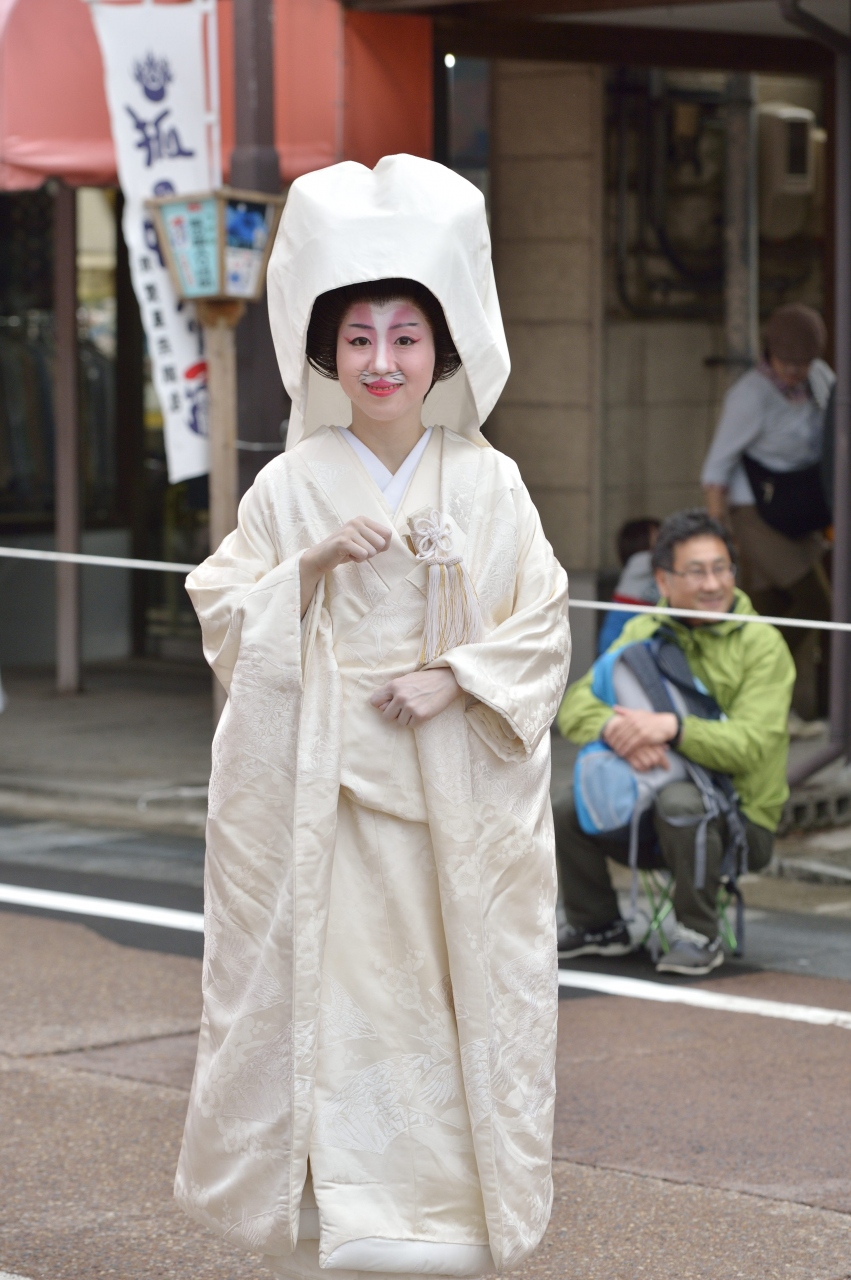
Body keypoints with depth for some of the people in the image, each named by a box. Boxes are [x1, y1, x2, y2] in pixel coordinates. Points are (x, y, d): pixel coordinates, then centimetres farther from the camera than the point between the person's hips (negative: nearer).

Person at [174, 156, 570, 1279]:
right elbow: (227, 624, 1)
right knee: (327, 986, -2)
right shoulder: (292, 487, 3)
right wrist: (315, 563, -13)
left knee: (456, 988, 0)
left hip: (456, 789, 0)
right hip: (321, 791, 0)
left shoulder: (490, 486, 3)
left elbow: (542, 629, 3)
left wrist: (456, 678, -12)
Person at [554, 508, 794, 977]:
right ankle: (599, 926, 12)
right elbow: (575, 705, -6)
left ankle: (699, 935, -15)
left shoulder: (761, 644, -10)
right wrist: (616, 727, -30)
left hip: (740, 820, -5)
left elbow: (750, 746, -23)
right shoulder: (643, 631, 5)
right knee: (565, 814, -13)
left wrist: (672, 727, -39)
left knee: (680, 802, -36)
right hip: (648, 816, 5)